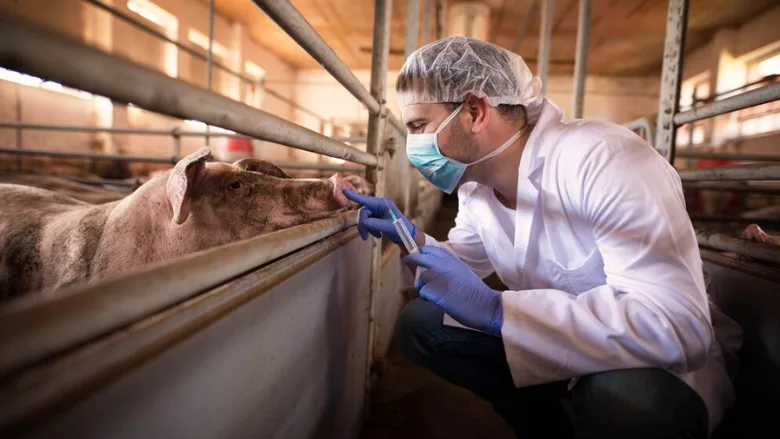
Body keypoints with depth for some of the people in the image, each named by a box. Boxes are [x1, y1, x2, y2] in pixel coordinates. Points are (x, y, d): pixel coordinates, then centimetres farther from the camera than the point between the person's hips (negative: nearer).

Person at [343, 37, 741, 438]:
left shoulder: (602, 160, -28)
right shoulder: (474, 183, -4)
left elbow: (678, 326, -36)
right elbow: (465, 268, 12)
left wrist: (496, 310, -38)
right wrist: (415, 240, -8)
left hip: (663, 367, -6)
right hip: (565, 352, 7)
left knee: (624, 397, -40)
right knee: (419, 322, -5)